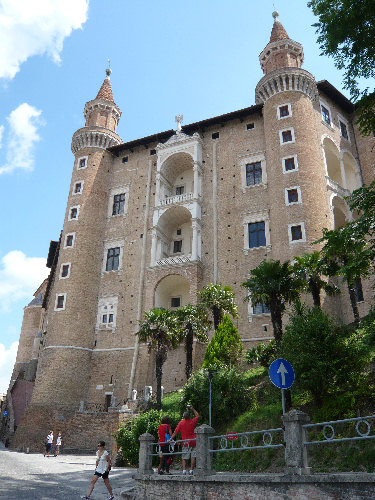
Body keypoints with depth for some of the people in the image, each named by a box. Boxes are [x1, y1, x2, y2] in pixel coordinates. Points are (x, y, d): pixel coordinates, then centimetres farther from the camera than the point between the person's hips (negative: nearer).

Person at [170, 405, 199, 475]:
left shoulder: (181, 423, -4)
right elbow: (197, 415, 17)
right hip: (193, 442, 0)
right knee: (193, 457, 4)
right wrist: (192, 409, 19)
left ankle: (184, 470, -7)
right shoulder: (192, 422, -2)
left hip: (185, 443, 0)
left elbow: (175, 432, -4)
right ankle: (191, 470, -2)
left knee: (184, 458, 6)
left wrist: (171, 439, 1)